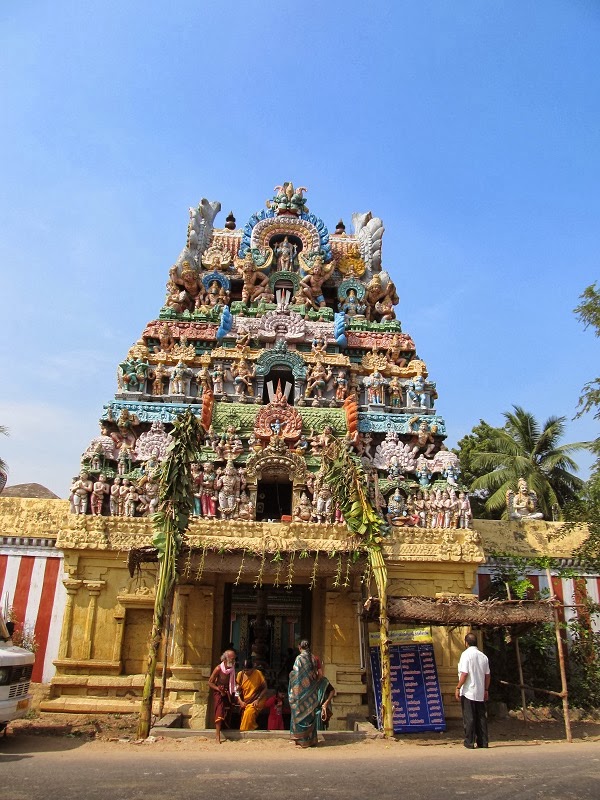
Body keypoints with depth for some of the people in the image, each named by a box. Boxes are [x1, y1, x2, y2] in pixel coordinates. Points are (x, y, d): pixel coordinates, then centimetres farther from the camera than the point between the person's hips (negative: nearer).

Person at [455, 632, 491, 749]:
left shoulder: (466, 654, -12)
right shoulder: (483, 656, 6)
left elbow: (464, 673, -18)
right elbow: (487, 675, 10)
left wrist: (458, 688, -11)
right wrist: (486, 690, 19)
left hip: (468, 692, -6)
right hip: (480, 692, 6)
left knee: (469, 717, 1)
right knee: (481, 717, 12)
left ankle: (469, 742, 4)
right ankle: (483, 742, 14)